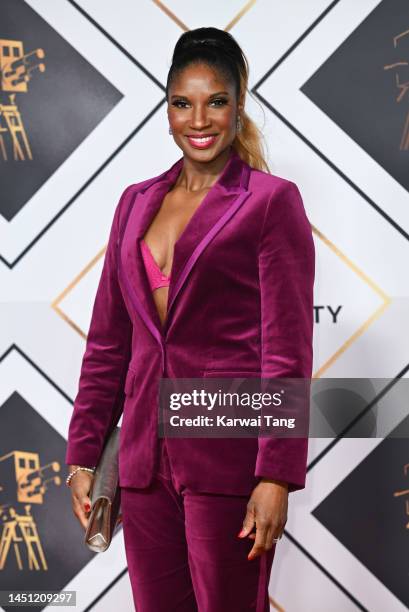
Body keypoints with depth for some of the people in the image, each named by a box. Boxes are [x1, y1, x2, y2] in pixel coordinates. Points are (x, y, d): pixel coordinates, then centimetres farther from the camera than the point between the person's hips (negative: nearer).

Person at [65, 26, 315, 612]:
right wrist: (83, 455, 10)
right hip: (147, 456, 5)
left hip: (228, 457, -5)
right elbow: (107, 342, 15)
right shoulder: (137, 202, 13)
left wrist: (276, 477, -14)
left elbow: (288, 350, -9)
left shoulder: (271, 200, -3)